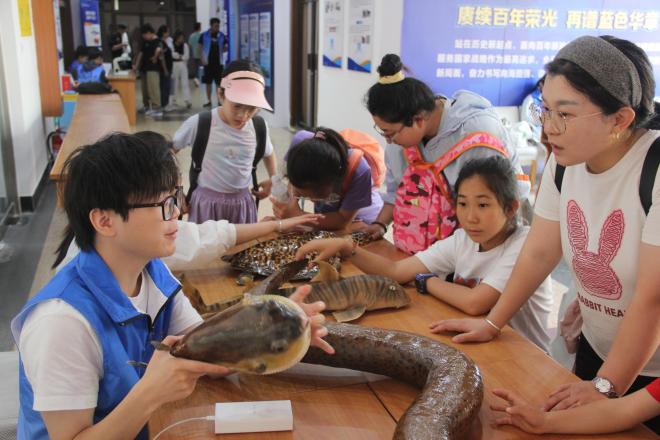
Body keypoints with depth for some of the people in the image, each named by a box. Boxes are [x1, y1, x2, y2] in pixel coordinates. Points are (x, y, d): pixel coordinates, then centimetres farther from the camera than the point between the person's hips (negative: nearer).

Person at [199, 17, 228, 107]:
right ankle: (209, 101, 15)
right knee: (208, 82, 6)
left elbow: (225, 47, 12)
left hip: (218, 62, 1)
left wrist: (225, 48, -12)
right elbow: (200, 48, 3)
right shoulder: (204, 35, -1)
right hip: (208, 62, -1)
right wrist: (203, 59, -7)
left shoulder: (222, 36, 3)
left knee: (219, 83, 2)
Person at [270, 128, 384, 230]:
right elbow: (295, 179, -13)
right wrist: (292, 199, -34)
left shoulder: (359, 170, -41)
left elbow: (344, 220, -30)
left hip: (361, 216, -2)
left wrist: (298, 216, -40)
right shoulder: (301, 141, -33)